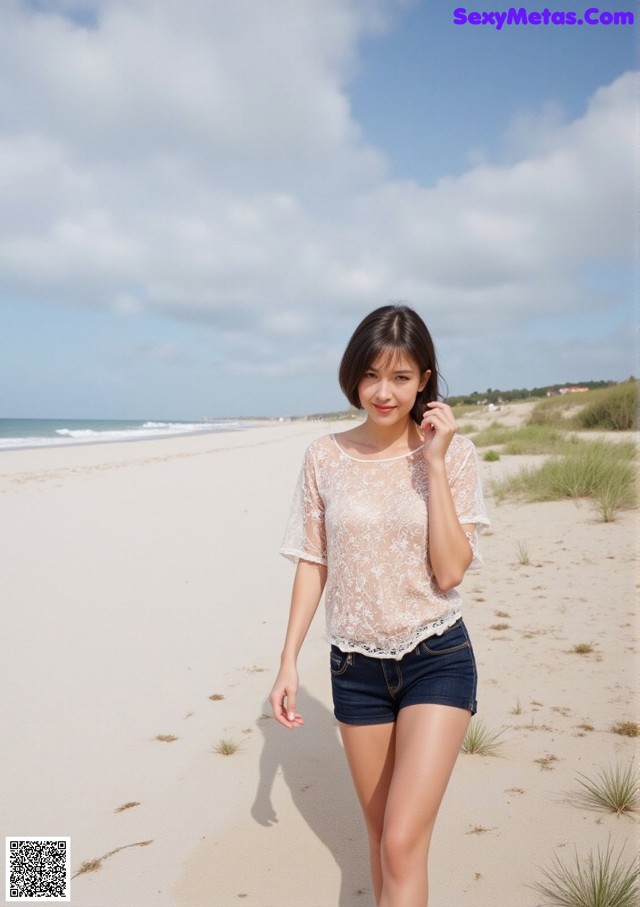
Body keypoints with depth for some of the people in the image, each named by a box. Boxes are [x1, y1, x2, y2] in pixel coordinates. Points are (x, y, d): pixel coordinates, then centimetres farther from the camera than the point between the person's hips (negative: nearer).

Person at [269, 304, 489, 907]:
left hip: (437, 659, -2)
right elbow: (312, 563, 2)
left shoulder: (453, 453, -8)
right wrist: (289, 662, 1)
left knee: (403, 844, -9)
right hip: (355, 665, 3)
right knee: (381, 836, 18)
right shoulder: (326, 457, -3)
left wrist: (433, 463, -19)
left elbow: (450, 571, -14)